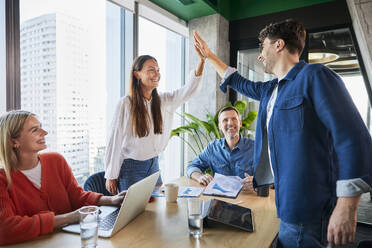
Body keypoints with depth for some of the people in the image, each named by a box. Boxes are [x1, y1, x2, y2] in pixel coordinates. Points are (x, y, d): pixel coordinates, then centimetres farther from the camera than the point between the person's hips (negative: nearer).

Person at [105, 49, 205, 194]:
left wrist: (201, 60, -25)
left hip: (153, 164, 5)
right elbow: (115, 140, -10)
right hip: (131, 167, -4)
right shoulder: (126, 103, -13)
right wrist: (111, 176, -7)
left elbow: (190, 90, -11)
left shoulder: (164, 100, 0)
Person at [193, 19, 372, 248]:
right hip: (288, 198, 8)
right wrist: (209, 56, 34)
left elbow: (353, 137, -19)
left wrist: (346, 207, -22)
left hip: (309, 204, -8)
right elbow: (239, 82, 30)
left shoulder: (314, 76, -13)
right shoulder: (271, 89, 13)